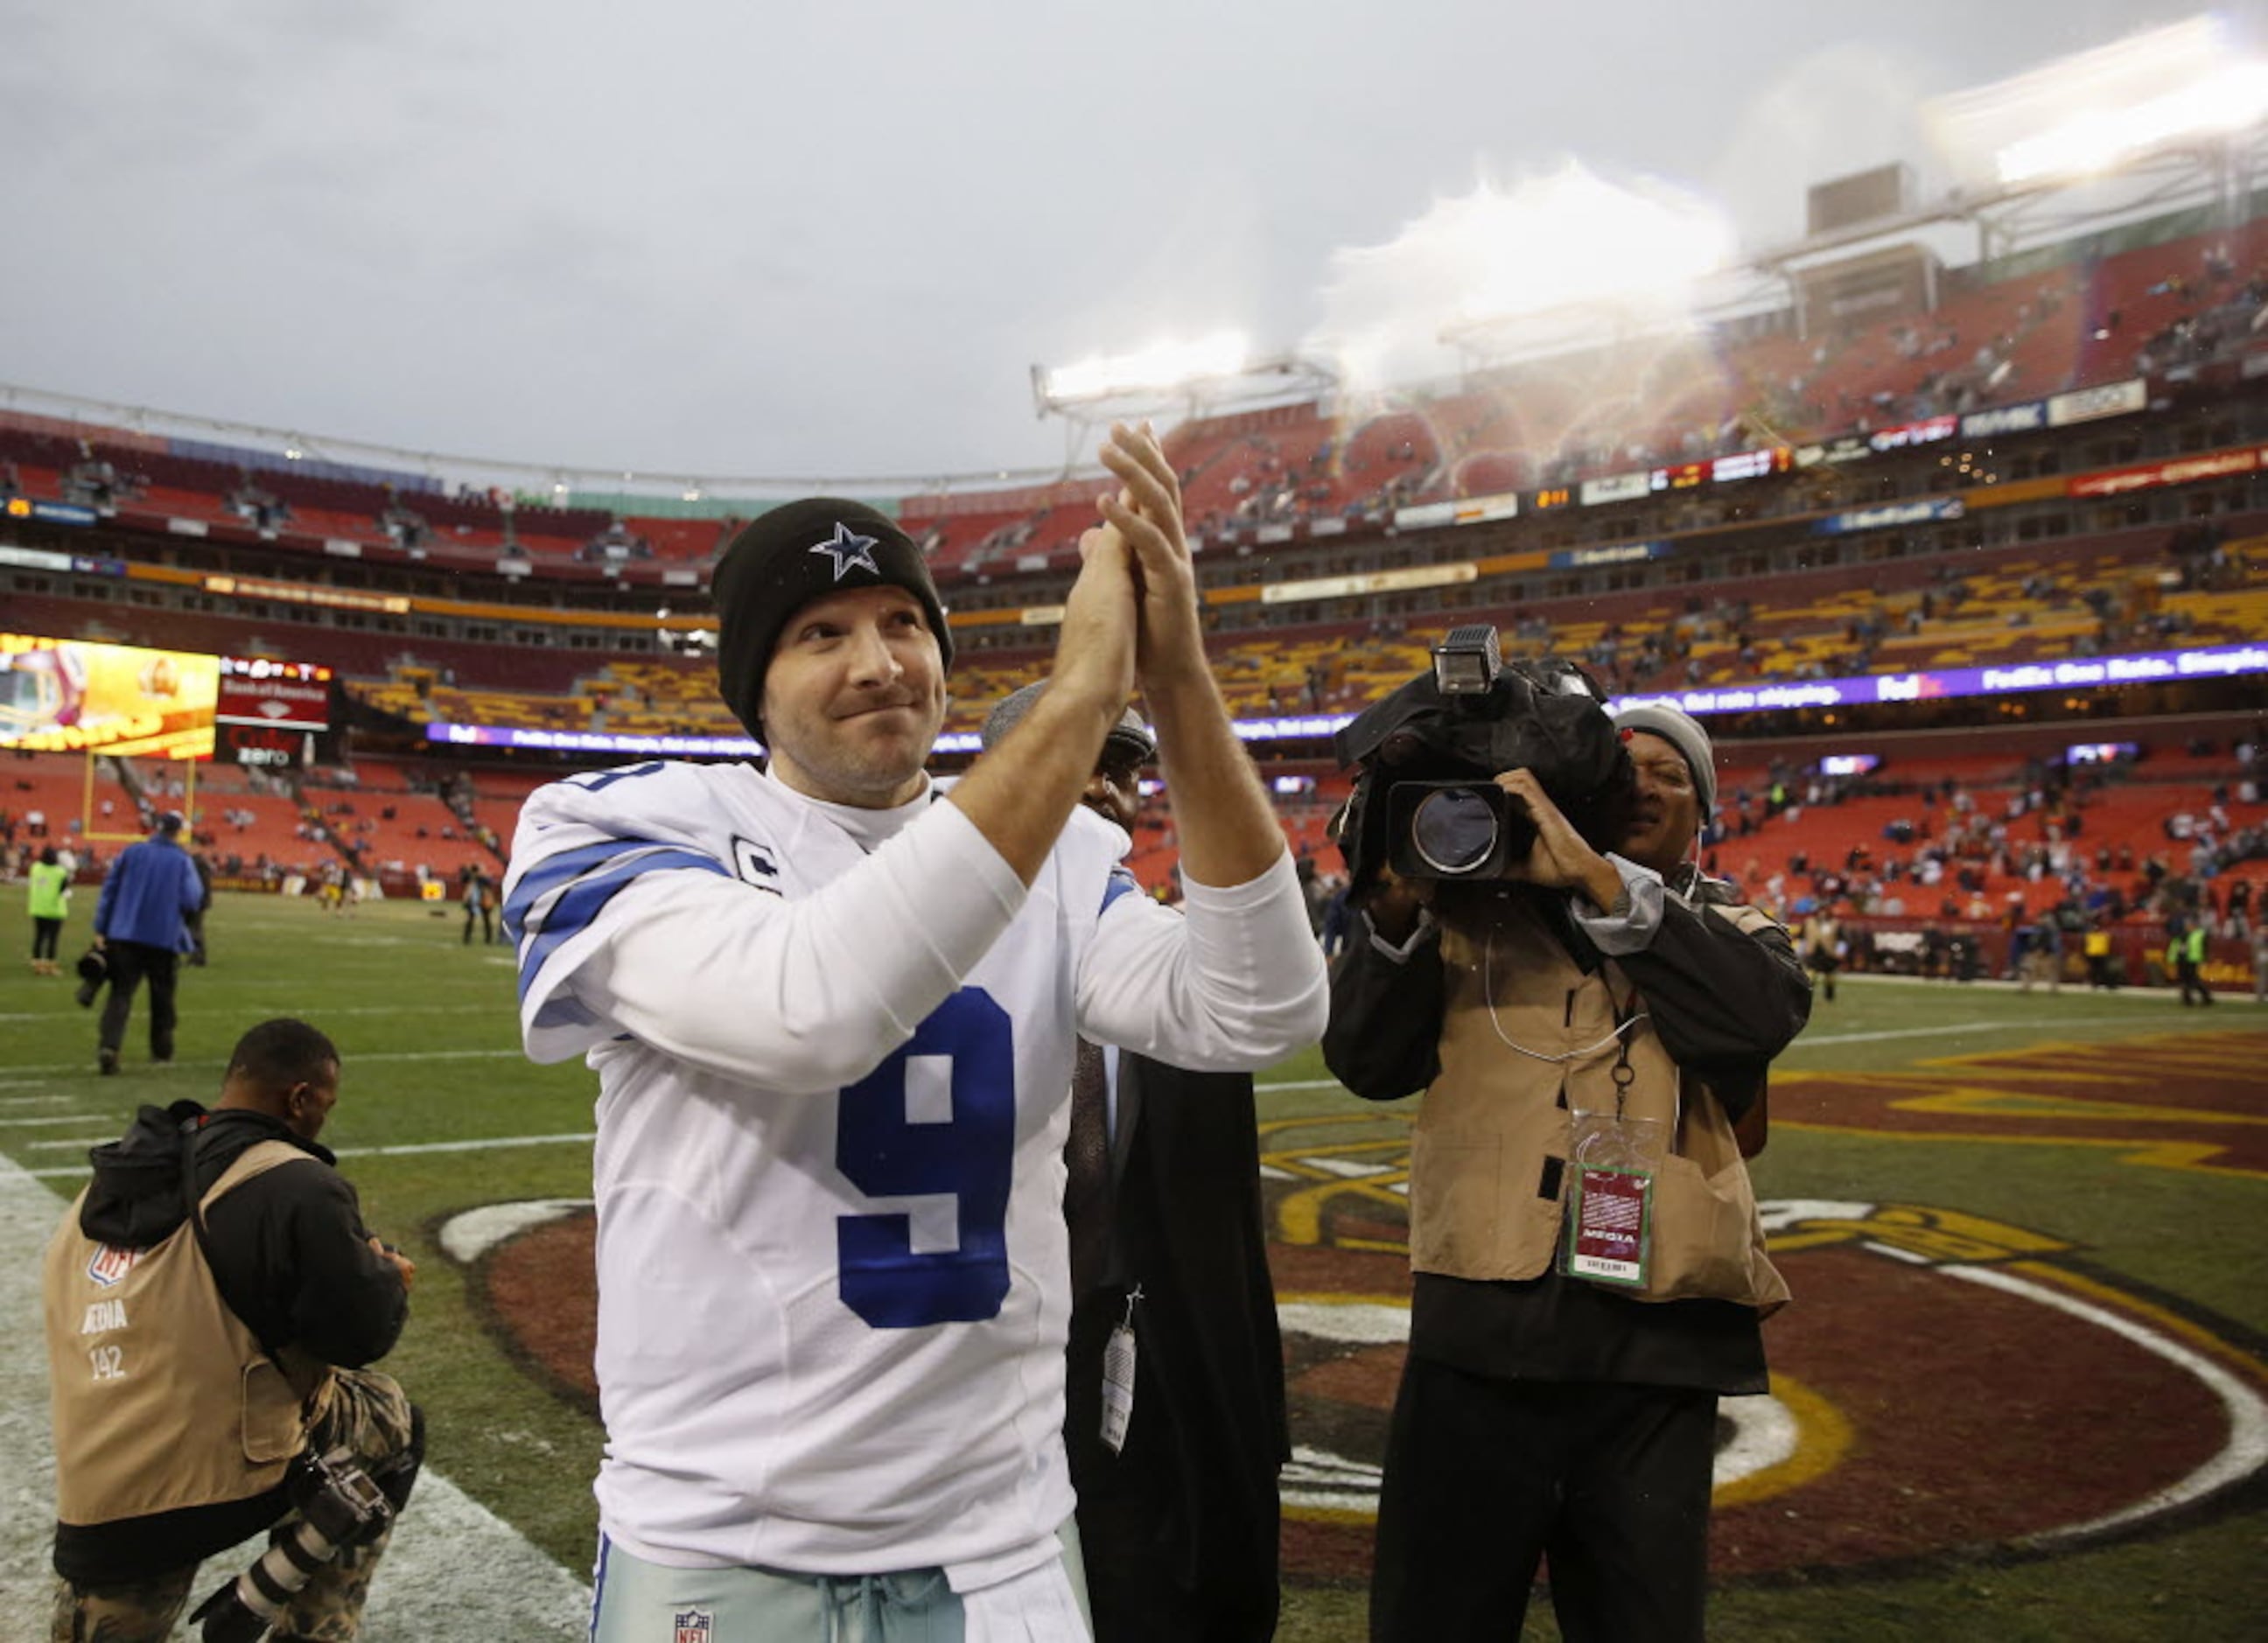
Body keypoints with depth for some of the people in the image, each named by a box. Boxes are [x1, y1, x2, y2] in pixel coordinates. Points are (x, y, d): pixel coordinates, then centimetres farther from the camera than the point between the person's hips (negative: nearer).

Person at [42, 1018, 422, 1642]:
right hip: (232, 1481, -6)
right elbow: (362, 1332, -11)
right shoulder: (292, 1186, -13)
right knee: (392, 1422, 20)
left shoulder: (106, 1186, 11)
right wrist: (387, 1277, 10)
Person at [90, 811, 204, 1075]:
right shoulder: (183, 860, -2)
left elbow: (109, 890, 3)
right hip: (165, 938, -1)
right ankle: (161, 1049, 25)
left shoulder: (131, 853, 4)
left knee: (120, 994, -1)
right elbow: (191, 901, -9)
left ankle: (108, 1046, -21)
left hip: (125, 935, 1)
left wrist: (100, 929, 6)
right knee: (162, 998, 15)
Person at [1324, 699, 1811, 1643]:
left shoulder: (1732, 934, 11)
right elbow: (1365, 1060, 1)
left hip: (1658, 1346, 1)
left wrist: (1600, 880, -19)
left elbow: (1763, 1015, -12)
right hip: (1480, 1325, -1)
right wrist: (1395, 914, -14)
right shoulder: (1475, 913, 8)